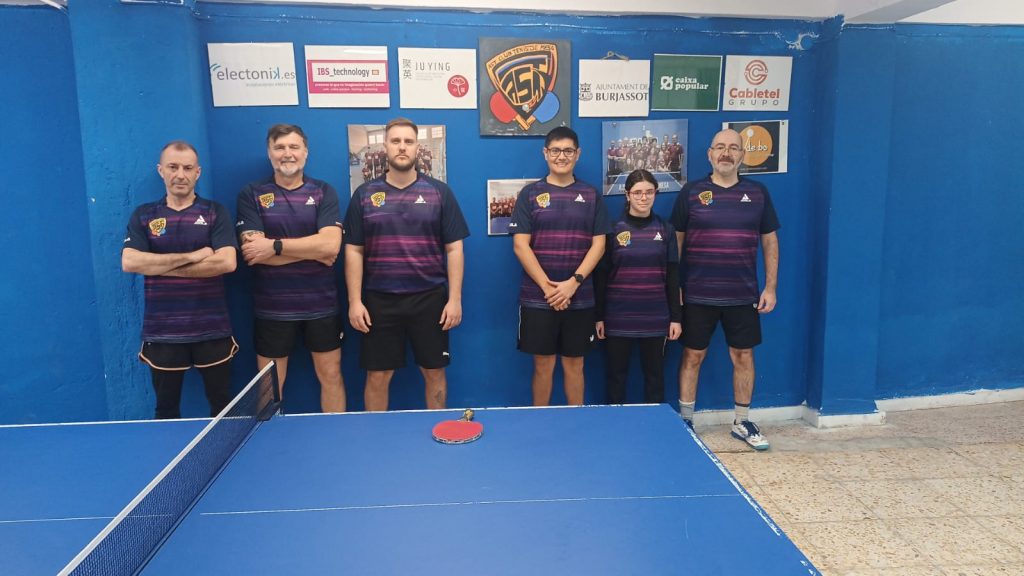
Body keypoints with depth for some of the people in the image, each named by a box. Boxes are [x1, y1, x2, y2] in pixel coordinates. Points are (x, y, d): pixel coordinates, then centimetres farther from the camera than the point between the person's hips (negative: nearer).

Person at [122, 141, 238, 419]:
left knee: (222, 406, 10)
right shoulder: (143, 216, 6)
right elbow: (129, 262, -9)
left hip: (211, 329, -1)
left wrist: (162, 267, -11)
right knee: (166, 410, 15)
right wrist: (191, 256, -14)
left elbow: (226, 262, -14)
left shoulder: (215, 213, 1)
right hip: (162, 331, 2)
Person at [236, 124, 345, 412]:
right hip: (272, 308, 0)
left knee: (330, 375, 11)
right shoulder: (251, 195, 0)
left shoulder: (324, 192, 1)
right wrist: (313, 251, -14)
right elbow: (254, 253, -13)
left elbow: (331, 245, -13)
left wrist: (275, 246, -16)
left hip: (321, 305, 1)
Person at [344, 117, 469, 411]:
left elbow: (454, 248, 1)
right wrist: (354, 301, -2)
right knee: (377, 377, 8)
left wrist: (454, 298, -5)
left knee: (434, 373, 9)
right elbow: (353, 251, 5)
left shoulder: (439, 192, 2)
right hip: (379, 300, 1)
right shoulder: (364, 194, 4)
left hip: (429, 299, 0)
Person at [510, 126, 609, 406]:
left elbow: (598, 244, 1)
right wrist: (547, 287, -12)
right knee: (543, 365, 6)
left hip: (579, 298, 1)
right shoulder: (530, 194, 2)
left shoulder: (591, 195, 6)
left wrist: (573, 282, -11)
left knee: (574, 365, 10)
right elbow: (520, 245, -4)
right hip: (538, 298, -1)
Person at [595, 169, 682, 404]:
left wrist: (676, 317, 2)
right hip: (618, 318, -1)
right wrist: (598, 316, -3)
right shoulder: (613, 229, -2)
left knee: (655, 375, 11)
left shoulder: (665, 230, 4)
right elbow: (600, 276, -1)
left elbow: (673, 277, 5)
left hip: (655, 318, 2)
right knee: (616, 375, 8)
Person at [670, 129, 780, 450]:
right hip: (697, 295, -1)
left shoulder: (757, 193, 5)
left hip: (743, 296, 2)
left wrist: (770, 287, 2)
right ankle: (685, 421, 19)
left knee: (743, 356, 9)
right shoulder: (691, 192, 1)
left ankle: (742, 423, 25)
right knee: (692, 356, 6)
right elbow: (675, 241, 4)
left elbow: (770, 241, 9)